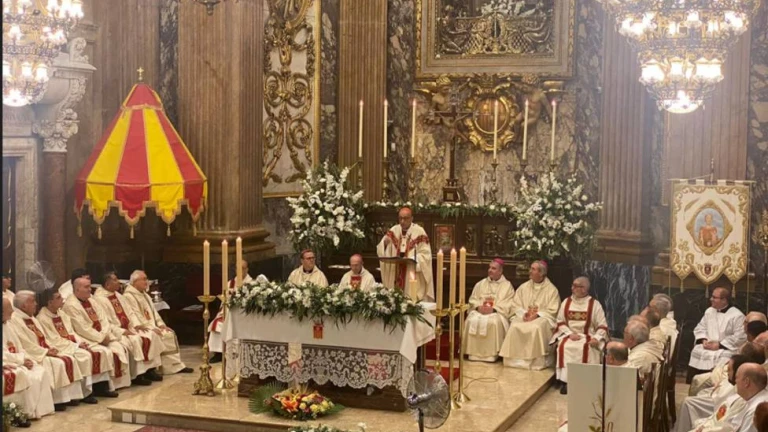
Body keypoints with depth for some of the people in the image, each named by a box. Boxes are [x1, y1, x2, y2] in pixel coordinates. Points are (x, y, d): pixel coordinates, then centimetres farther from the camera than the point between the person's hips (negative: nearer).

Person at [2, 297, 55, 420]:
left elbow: (18, 348, 15)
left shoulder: (7, 324, 11)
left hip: (16, 362, 9)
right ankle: (29, 413, -10)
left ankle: (41, 408, -2)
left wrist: (26, 359, -3)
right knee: (30, 379, -23)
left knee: (42, 372, -4)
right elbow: (4, 355, -22)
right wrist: (22, 360, -14)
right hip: (7, 365, -9)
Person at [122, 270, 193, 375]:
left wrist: (161, 324, 3)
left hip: (152, 326, 9)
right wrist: (150, 328, -24)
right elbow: (136, 316, -21)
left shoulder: (145, 295, 19)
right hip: (141, 329, -9)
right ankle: (171, 366, -17)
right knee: (162, 337, -25)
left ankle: (176, 365, -7)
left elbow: (153, 312, 19)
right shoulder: (129, 296, -13)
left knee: (170, 334, -7)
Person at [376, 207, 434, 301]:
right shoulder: (393, 231, 7)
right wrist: (384, 243, -18)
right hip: (395, 278, 4)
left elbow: (425, 255, -7)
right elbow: (380, 251, 3)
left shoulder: (419, 232, -6)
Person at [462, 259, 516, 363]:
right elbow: (473, 299, 14)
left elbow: (508, 304, -4)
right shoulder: (480, 284, 20)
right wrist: (478, 307, -9)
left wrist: (493, 309, -18)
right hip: (479, 311, 3)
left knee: (493, 322, -37)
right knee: (472, 321, -29)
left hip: (497, 313, -3)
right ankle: (474, 353, -25)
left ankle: (492, 354, -30)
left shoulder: (507, 286, 8)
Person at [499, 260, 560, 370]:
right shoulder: (523, 287, 12)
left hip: (542, 317, -3)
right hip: (524, 316, 3)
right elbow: (515, 305, 8)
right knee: (514, 327, -29)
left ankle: (537, 361, -28)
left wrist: (537, 315, -18)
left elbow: (552, 311, -5)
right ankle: (516, 359, -22)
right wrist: (523, 313, -12)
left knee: (536, 328, -37)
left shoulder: (551, 290, 0)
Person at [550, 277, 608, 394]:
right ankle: (565, 380, -24)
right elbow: (560, 322, 6)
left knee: (584, 348, -34)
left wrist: (596, 338, -21)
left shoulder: (594, 304, -2)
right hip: (568, 334, 2)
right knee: (563, 346, -29)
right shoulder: (566, 302, 8)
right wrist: (570, 333, -11)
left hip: (587, 336, -2)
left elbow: (602, 325, -3)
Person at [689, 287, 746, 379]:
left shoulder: (737, 316, -6)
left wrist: (719, 345, -15)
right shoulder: (709, 311, 17)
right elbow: (700, 328, 19)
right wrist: (704, 340, -4)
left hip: (725, 350, -5)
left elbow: (740, 337, -13)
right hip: (706, 348, 5)